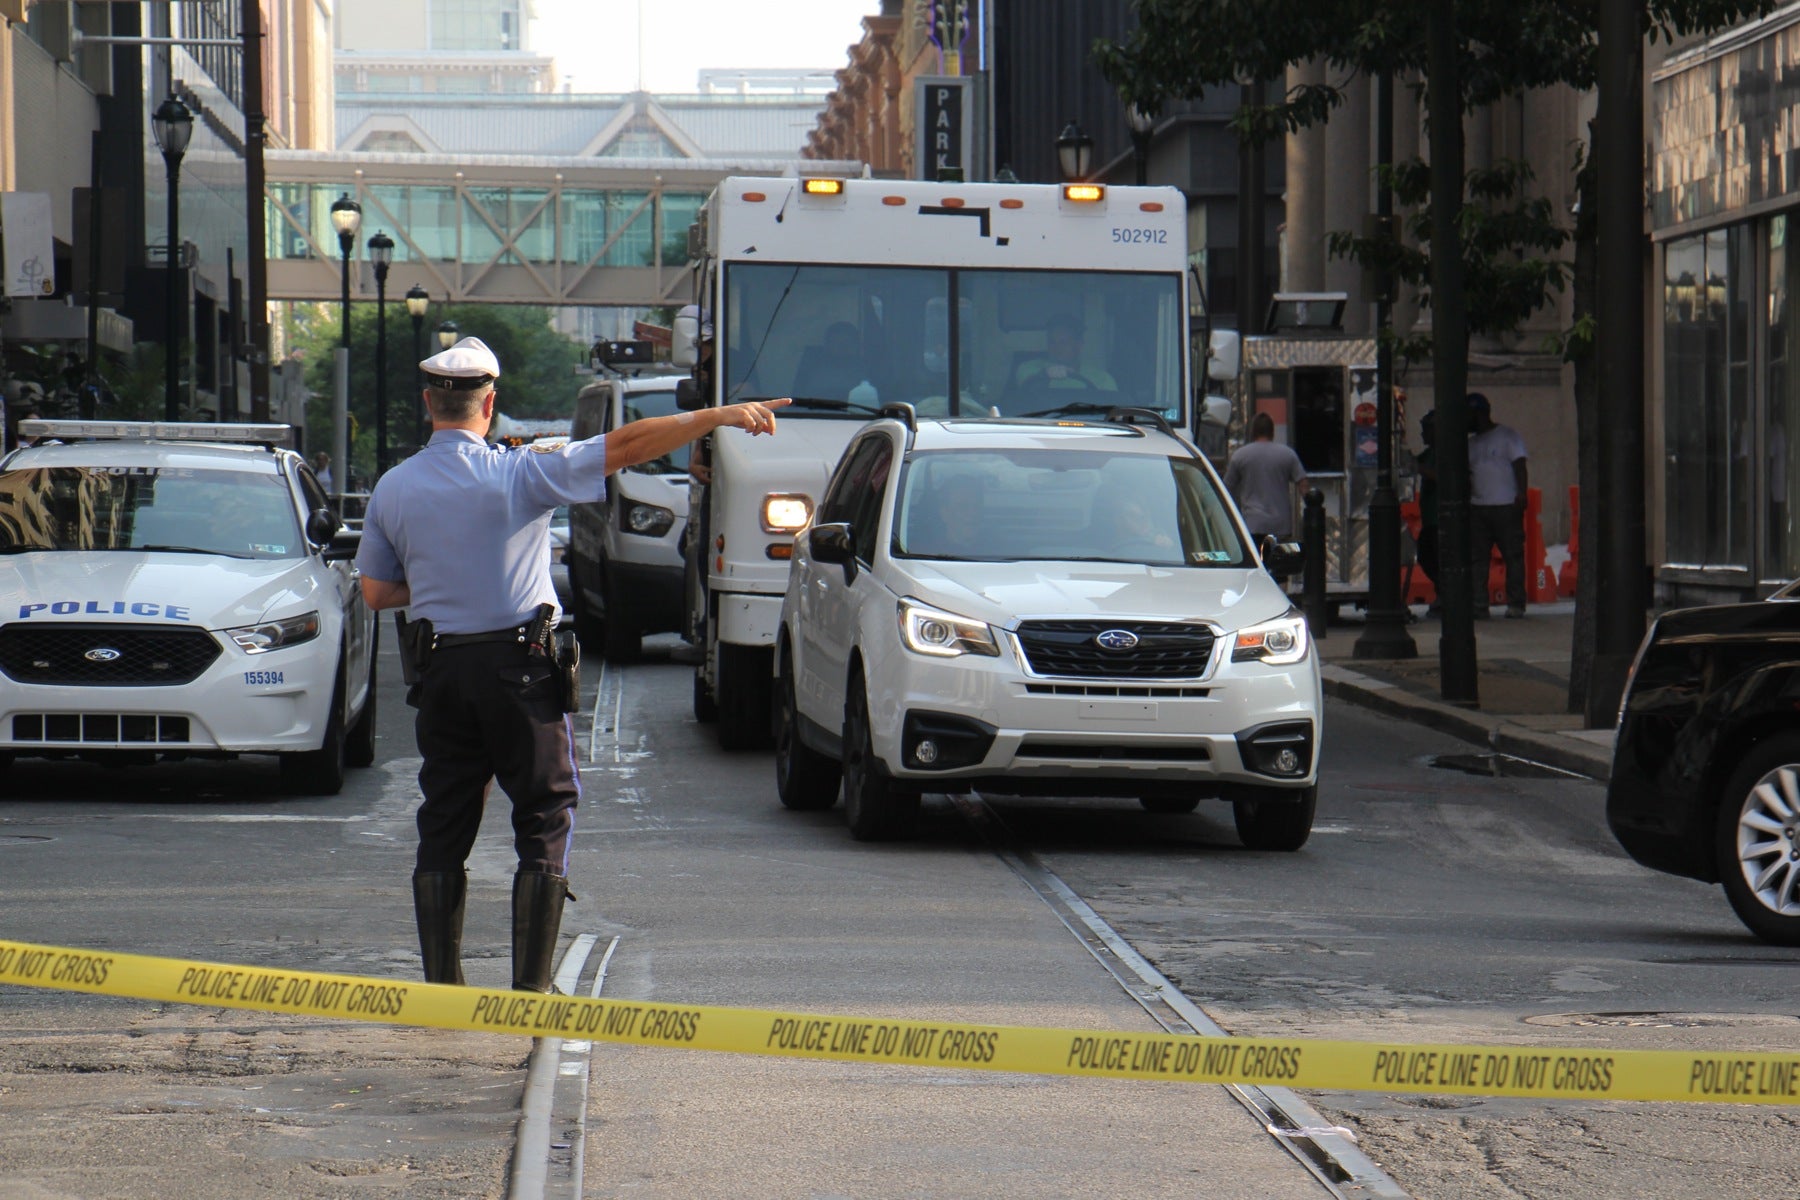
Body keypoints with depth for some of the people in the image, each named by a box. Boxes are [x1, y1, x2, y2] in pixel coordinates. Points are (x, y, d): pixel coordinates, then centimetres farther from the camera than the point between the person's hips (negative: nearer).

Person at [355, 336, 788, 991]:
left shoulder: (391, 489, 2)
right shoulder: (518, 473, -10)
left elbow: (376, 592, 8)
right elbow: (625, 447, -13)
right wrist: (719, 416, -11)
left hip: (441, 672, 4)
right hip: (519, 667, -4)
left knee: (443, 827, 9)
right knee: (545, 820, 4)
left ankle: (440, 986, 7)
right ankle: (531, 987, 1)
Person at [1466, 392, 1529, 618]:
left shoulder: (1508, 436, 3)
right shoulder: (1471, 444, 20)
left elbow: (1520, 467, -4)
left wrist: (1521, 495, -14)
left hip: (1506, 506, -6)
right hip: (1477, 507, 6)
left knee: (1513, 555, -4)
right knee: (1476, 558, 0)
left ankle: (1516, 604, -1)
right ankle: (1478, 605, 1)